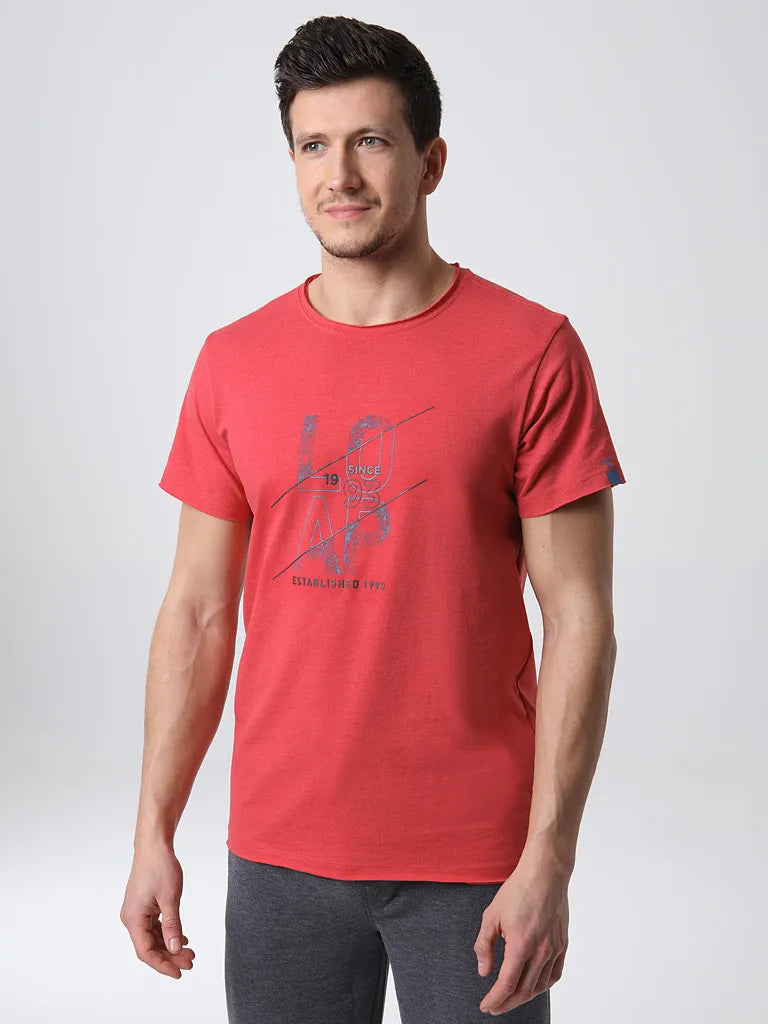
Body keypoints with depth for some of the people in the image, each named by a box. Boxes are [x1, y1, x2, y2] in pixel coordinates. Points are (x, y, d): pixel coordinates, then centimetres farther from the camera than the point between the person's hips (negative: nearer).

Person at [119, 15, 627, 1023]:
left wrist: (548, 861, -13)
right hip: (279, 854, 3)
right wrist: (153, 836, 3)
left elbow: (579, 619, -8)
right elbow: (198, 613, 6)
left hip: (474, 862, -3)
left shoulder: (532, 351, -7)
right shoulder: (232, 362, 4)